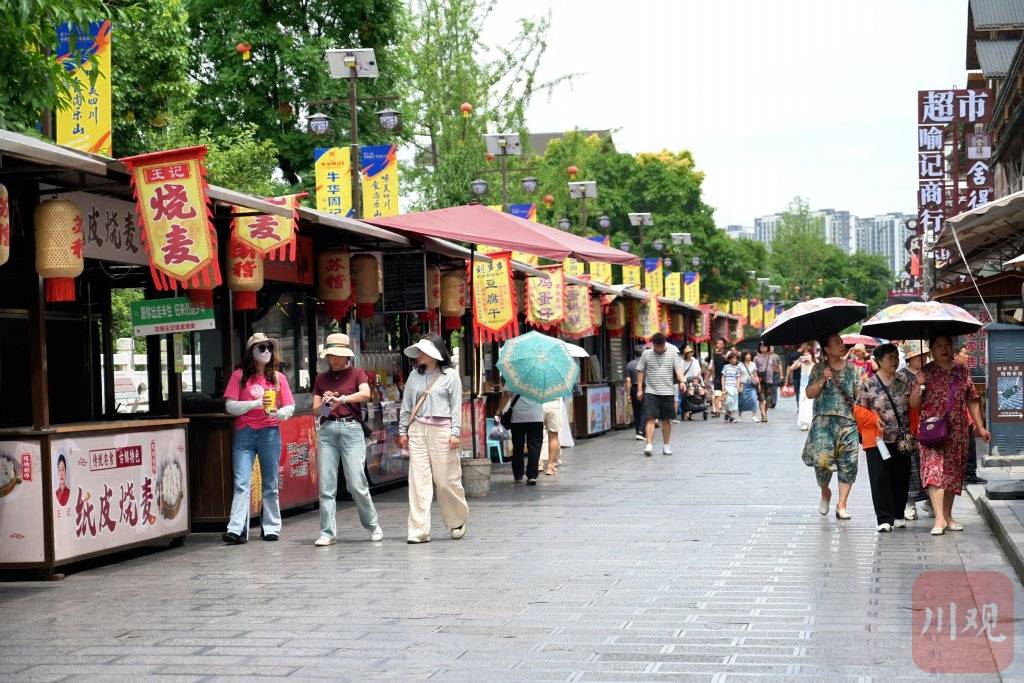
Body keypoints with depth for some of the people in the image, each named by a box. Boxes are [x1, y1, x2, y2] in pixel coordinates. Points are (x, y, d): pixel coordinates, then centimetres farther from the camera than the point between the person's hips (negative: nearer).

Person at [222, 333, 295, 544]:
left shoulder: (278, 377, 10)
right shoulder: (240, 375, 4)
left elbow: (290, 407, 7)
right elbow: (230, 406, -2)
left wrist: (279, 413, -15)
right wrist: (256, 404, -15)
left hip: (270, 432, 2)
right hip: (244, 433, -2)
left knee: (270, 483, 8)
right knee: (241, 483, -10)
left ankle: (271, 528, 15)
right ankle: (237, 529, -16)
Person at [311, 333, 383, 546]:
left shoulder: (357, 374, 7)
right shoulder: (321, 379, 16)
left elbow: (365, 393, -13)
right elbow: (315, 410, 12)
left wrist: (341, 399, -24)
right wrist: (324, 404, -10)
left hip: (351, 428, -3)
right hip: (327, 430, 3)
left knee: (357, 484, -7)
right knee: (326, 485, -2)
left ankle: (373, 525, 12)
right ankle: (327, 533, 2)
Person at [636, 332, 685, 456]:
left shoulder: (673, 355, 5)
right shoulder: (646, 354, 5)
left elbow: (678, 369, -5)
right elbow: (640, 372, 8)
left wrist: (681, 381, -24)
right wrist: (640, 389, 2)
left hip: (668, 392, 1)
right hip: (651, 392, -1)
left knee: (667, 420, 8)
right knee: (651, 419, -10)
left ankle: (666, 445, 19)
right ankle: (649, 445, -13)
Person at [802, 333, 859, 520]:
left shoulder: (851, 368, 12)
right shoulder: (819, 368, 5)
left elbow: (858, 394, 16)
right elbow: (809, 394, 2)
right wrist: (822, 381, -13)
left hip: (848, 421, 3)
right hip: (824, 420, -3)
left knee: (848, 463, -4)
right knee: (822, 459, -14)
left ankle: (841, 505, 2)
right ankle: (825, 492, 16)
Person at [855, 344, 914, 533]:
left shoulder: (904, 382, 9)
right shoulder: (869, 383, -1)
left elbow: (913, 407, 15)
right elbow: (859, 408, 1)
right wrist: (875, 419, -12)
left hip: (902, 439, 4)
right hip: (878, 439, -4)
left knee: (901, 478, 7)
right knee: (880, 478, -8)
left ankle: (898, 515, 21)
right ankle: (884, 519, -7)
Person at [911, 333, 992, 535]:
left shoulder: (962, 371, 10)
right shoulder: (926, 372, 1)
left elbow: (972, 401, 15)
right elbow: (914, 404, 0)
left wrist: (981, 428, 11)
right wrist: (919, 385, -18)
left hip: (958, 430, 4)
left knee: (953, 473, 7)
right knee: (933, 470, -16)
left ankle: (948, 517, 18)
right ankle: (939, 519, -22)